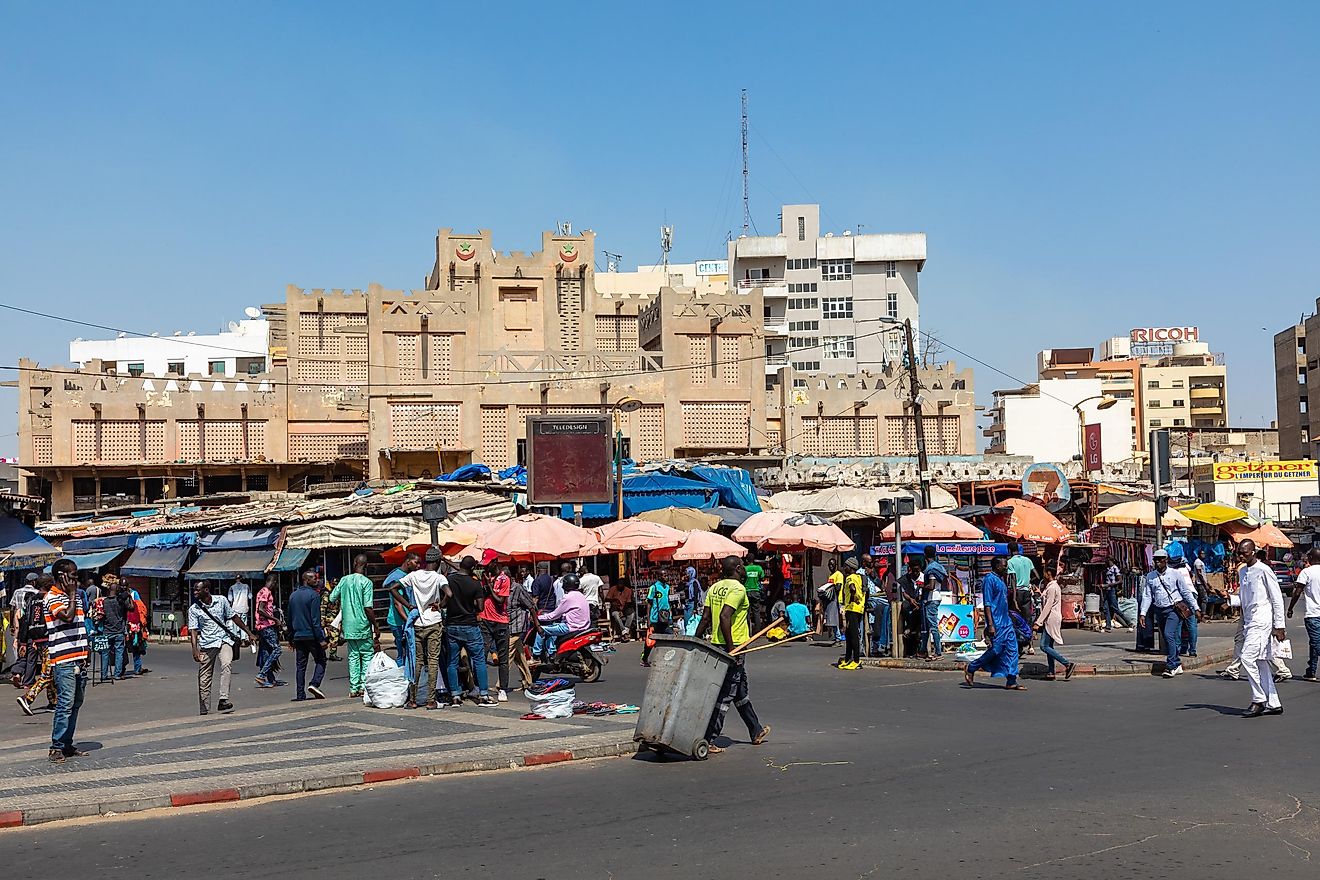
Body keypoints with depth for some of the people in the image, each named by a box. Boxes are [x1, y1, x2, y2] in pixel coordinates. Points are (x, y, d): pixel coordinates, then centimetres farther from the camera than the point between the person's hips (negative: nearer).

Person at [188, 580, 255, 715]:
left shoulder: (221, 601, 3)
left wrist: (249, 633, 16)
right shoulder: (193, 609, 0)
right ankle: (204, 710, 13)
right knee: (204, 679, 2)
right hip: (206, 644, 0)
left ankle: (223, 701, -34)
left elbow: (234, 617, 13)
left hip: (224, 640, 0)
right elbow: (193, 630, -6)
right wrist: (195, 648, -22)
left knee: (226, 665, -27)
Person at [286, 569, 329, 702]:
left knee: (301, 666, 9)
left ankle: (300, 694, 6)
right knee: (321, 661, 7)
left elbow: (289, 619, 15)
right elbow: (315, 620, -15)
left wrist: (290, 638, 21)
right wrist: (321, 639, -15)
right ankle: (314, 684, -12)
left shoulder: (293, 595, 11)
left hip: (298, 636, 6)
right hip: (312, 636, -6)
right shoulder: (314, 595, -10)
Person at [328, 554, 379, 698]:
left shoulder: (344, 580, 5)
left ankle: (353, 688, 10)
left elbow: (332, 599, 9)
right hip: (363, 626, -5)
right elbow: (368, 608, -15)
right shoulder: (366, 582, -11)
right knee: (367, 656, 4)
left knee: (353, 656, 11)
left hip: (348, 626, 5)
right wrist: (376, 627, -9)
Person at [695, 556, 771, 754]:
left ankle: (756, 732, 35)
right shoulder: (738, 588, -14)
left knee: (741, 691, 21)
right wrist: (731, 648, -24)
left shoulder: (715, 587, 10)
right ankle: (708, 740, -5)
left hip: (717, 645, 9)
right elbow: (724, 617, -25)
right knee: (725, 695, -4)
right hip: (732, 646, -9)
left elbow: (705, 618, 7)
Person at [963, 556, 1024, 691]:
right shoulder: (989, 579, -12)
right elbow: (987, 604, -17)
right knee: (995, 649, -7)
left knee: (1012, 649, 4)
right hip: (996, 622, -9)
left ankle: (1011, 682, 6)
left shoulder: (1000, 580, 16)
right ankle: (971, 669, 10)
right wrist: (990, 625, -21)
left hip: (1006, 621, 9)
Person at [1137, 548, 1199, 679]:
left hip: (1174, 609, -5)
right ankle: (1177, 665, 20)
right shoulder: (1150, 576, 7)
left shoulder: (1175, 573, -2)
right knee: (1167, 638, 8)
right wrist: (1142, 613, -1)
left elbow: (1186, 592, 2)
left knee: (1169, 635, -19)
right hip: (1159, 611, 5)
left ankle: (1171, 666, -16)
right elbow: (1147, 596, 6)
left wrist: (1195, 608, 1)